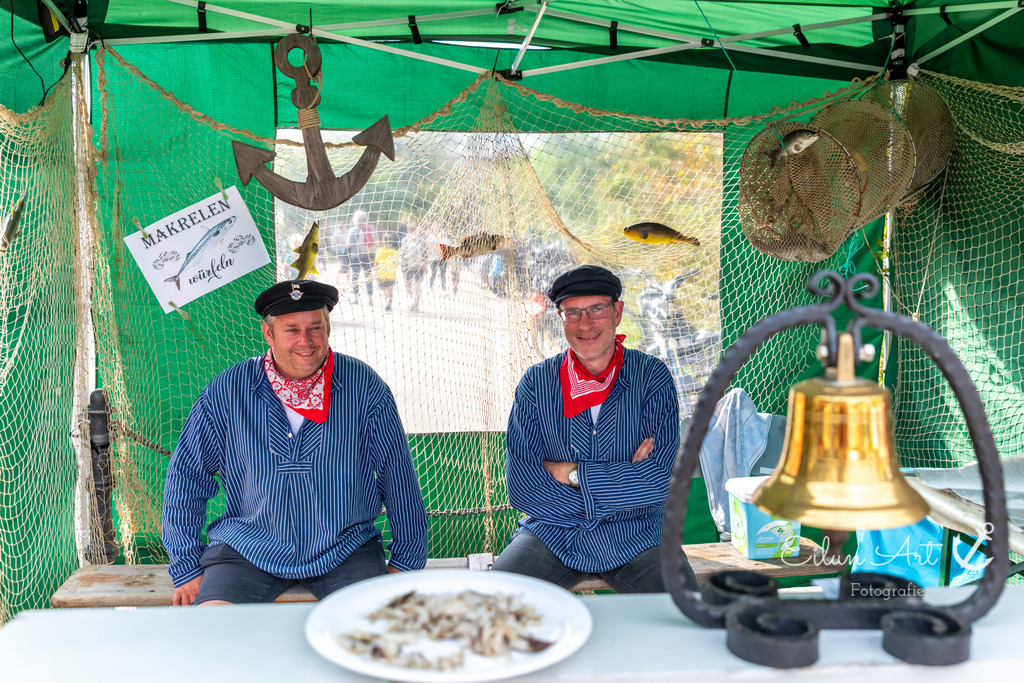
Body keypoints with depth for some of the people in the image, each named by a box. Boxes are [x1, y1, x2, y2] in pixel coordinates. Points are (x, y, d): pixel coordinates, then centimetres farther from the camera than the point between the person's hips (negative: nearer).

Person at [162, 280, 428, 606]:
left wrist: (404, 562, 7)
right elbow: (186, 475, 5)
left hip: (344, 550, 0)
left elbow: (399, 477, 4)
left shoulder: (364, 387, -5)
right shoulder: (226, 392, -4)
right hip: (247, 550, 0)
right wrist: (187, 568, 4)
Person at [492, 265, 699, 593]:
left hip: (634, 534, 0)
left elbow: (662, 482, -11)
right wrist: (623, 481, -12)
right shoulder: (536, 383, -1)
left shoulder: (652, 377, -1)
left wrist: (569, 473, -11)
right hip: (551, 534, 1)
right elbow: (520, 487, -9)